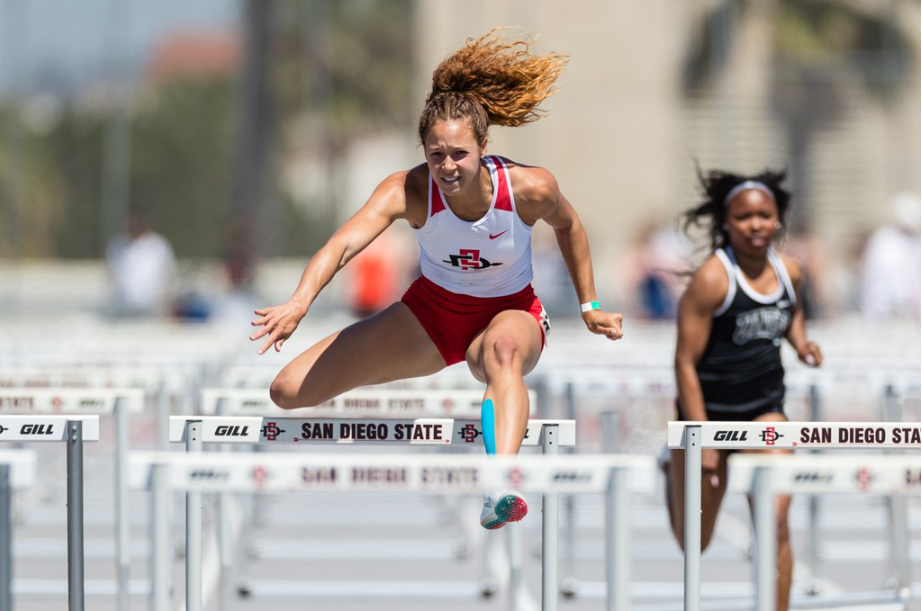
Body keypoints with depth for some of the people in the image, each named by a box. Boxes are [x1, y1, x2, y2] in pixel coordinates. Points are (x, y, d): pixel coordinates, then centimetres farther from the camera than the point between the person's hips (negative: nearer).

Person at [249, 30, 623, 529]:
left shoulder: (529, 189, -26)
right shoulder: (409, 191, -28)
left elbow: (567, 226, -1)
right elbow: (344, 244, -44)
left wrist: (588, 307, 8)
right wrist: (299, 303, -63)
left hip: (509, 313, -2)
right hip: (432, 310, 2)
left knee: (503, 350, -44)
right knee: (289, 392, -6)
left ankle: (501, 488, -64)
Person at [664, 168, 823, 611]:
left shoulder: (790, 272, -3)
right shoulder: (712, 278, -21)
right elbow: (686, 362, -19)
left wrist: (800, 342, -1)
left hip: (764, 408, 3)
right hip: (709, 408, -3)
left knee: (776, 521, -14)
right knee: (694, 543, 13)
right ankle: (673, 474, 49)